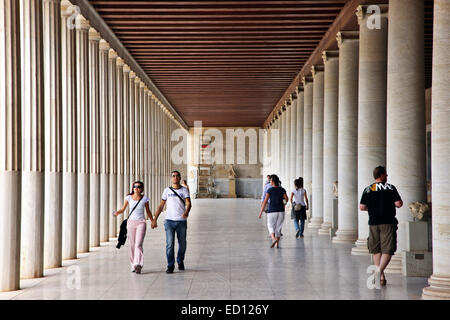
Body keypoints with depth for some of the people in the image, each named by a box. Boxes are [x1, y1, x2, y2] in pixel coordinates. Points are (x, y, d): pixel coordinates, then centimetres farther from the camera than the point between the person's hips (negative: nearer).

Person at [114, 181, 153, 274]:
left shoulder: (144, 198, 2)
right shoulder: (129, 197, 3)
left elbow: (148, 211, 14)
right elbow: (123, 209, 7)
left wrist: (152, 221, 15)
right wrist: (117, 212, -13)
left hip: (141, 222, -2)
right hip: (131, 222, 2)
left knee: (138, 244, -15)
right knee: (132, 245, 4)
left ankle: (138, 264, -25)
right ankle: (133, 264, 13)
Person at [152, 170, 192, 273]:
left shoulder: (184, 190, 4)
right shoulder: (167, 190, 8)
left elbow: (188, 203, -10)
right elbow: (161, 206, 12)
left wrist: (186, 212, -32)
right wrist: (154, 220, 7)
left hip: (181, 221, 0)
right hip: (169, 221, 0)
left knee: (182, 244, 10)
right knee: (169, 244, -9)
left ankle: (180, 261, 33)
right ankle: (170, 266, -2)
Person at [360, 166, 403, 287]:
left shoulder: (368, 190, 4)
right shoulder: (390, 188, -3)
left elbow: (362, 207, 2)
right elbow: (399, 204, -9)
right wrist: (393, 204, 14)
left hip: (373, 223, 3)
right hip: (388, 223, -3)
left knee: (376, 250, 12)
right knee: (387, 249, -4)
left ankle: (381, 277, 13)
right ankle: (380, 270, -28)